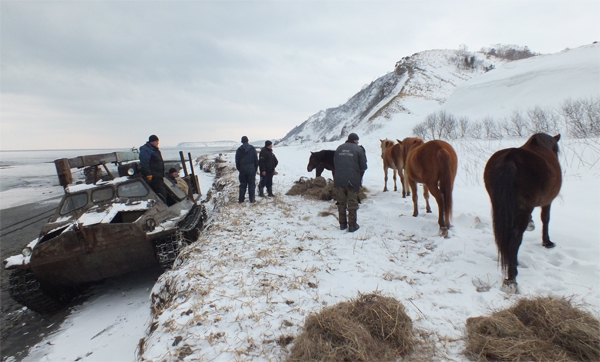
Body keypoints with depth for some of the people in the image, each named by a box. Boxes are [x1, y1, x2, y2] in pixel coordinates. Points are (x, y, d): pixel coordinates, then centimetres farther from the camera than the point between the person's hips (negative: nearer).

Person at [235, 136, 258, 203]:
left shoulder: (239, 149, 1)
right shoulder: (252, 148, -1)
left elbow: (237, 161, 3)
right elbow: (256, 159, -1)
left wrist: (239, 169, 13)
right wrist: (256, 168, 7)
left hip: (242, 169, 1)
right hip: (251, 169, -1)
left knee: (243, 185, 9)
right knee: (251, 184, 4)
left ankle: (241, 199, 10)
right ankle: (251, 199, 4)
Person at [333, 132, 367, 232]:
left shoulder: (339, 148, 8)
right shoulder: (359, 149, -3)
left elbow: (335, 163, 12)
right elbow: (363, 167, -3)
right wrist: (359, 176, 14)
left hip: (339, 180, 3)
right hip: (353, 180, -3)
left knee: (341, 203, 13)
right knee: (352, 204, 7)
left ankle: (342, 224, 20)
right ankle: (352, 225, 12)